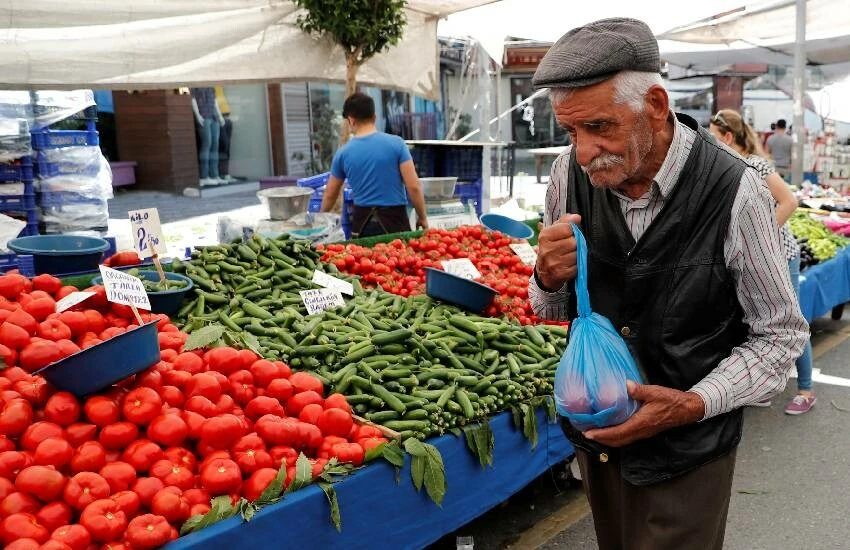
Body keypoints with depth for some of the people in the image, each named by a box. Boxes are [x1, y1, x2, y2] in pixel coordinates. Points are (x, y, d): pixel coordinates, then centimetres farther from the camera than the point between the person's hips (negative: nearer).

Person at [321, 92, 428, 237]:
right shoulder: (396, 143, -5)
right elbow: (413, 187, -8)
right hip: (394, 219, -2)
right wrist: (422, 217, 5)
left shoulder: (344, 153, 2)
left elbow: (330, 195, 14)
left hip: (363, 221, 2)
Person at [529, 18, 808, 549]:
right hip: (596, 430, 5)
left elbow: (781, 333, -10)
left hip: (687, 453, -4)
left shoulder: (734, 192, -23)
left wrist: (693, 404, -23)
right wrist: (550, 279, -21)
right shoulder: (570, 173, -10)